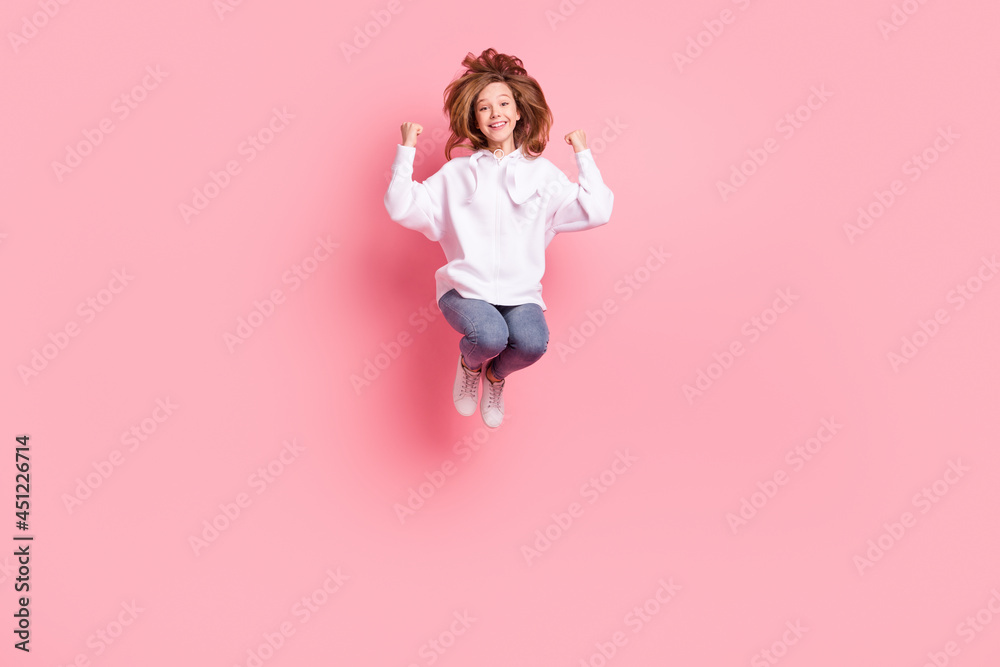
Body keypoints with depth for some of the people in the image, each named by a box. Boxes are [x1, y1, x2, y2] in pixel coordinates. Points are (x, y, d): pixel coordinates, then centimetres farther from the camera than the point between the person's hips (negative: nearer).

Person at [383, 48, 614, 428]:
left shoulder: (542, 172, 10)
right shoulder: (456, 173, 10)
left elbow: (597, 211, 0)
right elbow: (401, 208, 3)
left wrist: (583, 154, 4)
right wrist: (406, 151, 1)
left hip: (521, 292, 1)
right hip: (465, 288, -1)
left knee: (532, 342, -30)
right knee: (490, 336, -33)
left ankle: (496, 375, 10)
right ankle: (469, 362, 9)